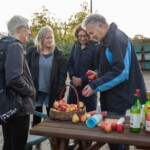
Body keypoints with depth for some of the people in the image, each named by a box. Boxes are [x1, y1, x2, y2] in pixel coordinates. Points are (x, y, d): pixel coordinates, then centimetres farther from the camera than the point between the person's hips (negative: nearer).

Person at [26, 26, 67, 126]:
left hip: (52, 93, 0)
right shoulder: (32, 52, 1)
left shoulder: (59, 55, -1)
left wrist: (59, 94, -12)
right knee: (36, 118, 14)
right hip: (35, 91, 1)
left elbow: (62, 76, -4)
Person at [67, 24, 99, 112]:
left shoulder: (95, 47, -10)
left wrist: (82, 80, -15)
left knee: (90, 112, 5)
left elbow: (97, 69, -12)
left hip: (89, 86, -5)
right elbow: (70, 63, 11)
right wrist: (73, 76, -6)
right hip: (74, 85, 5)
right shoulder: (76, 46, 7)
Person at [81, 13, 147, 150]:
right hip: (113, 97, 9)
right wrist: (98, 76, 6)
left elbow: (120, 72, -26)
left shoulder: (118, 39, -18)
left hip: (120, 98, -9)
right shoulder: (108, 40, 11)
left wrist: (95, 86, -22)